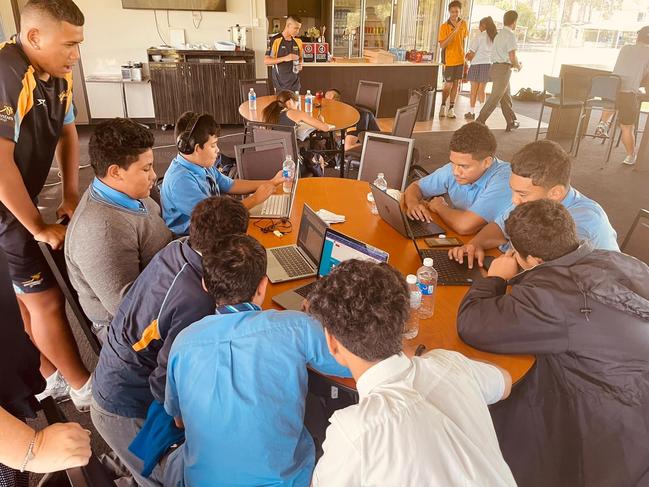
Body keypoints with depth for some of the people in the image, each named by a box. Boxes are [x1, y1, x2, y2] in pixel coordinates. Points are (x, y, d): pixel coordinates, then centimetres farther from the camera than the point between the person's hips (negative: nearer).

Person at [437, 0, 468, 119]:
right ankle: (443, 106, 20)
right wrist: (455, 31, -27)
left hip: (460, 59, 5)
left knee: (456, 83, 6)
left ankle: (451, 108, 13)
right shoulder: (444, 26, -12)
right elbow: (442, 45, -21)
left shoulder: (463, 24, 3)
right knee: (448, 85, -2)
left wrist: (463, 54, 15)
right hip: (449, 60, -4)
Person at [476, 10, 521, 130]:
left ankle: (511, 122, 25)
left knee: (506, 96, 16)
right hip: (503, 69, -9)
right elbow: (512, 57, -17)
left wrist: (515, 63, 21)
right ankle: (480, 121, -7)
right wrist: (518, 66, 2)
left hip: (496, 66, 9)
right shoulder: (511, 35, -12)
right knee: (495, 98, -6)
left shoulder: (500, 34, 16)